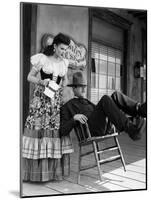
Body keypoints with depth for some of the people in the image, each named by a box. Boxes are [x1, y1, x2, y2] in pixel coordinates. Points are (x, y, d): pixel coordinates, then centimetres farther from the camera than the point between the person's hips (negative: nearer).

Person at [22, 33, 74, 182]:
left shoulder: (64, 63, 12)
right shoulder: (42, 59, -1)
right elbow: (29, 77, 0)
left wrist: (60, 89, 6)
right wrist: (42, 82, -17)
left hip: (57, 100, 4)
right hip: (41, 98, -4)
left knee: (57, 129, -2)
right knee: (38, 129, -9)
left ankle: (53, 169, 8)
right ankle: (34, 171, 2)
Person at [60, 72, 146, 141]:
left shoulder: (88, 102, 35)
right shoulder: (67, 107, 14)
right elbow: (63, 131, 3)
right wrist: (74, 118, -14)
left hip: (106, 127, 6)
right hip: (92, 130, -6)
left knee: (116, 95, -11)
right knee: (105, 99, -28)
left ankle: (141, 109, -35)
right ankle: (132, 130, -42)